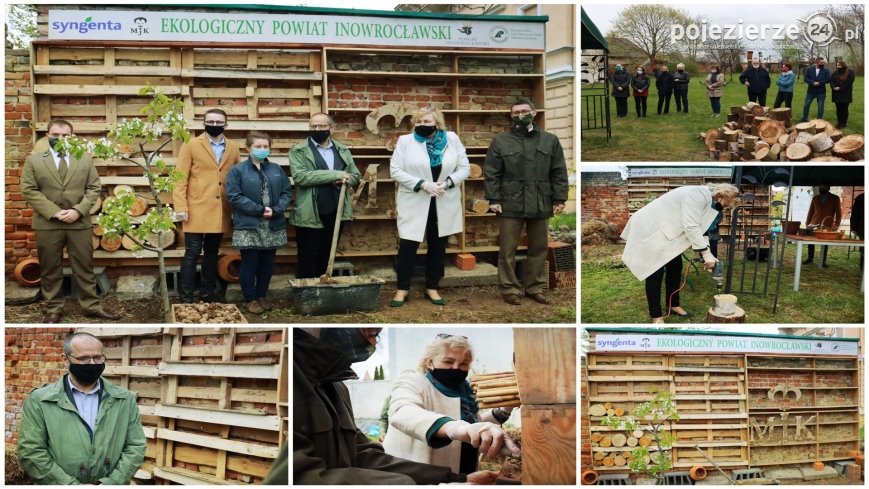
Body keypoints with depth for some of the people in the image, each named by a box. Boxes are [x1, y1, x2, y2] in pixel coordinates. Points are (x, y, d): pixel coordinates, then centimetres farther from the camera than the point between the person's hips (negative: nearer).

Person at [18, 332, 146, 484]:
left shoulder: (125, 399, 1)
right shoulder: (39, 401, -5)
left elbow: (136, 446, -1)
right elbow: (30, 452, -10)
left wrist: (110, 483, -15)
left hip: (110, 483, 2)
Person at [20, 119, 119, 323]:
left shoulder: (85, 160, 8)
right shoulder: (33, 160, 4)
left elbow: (94, 188, 4)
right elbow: (29, 190, -3)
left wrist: (78, 210, -11)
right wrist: (54, 212, -13)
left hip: (80, 223, 1)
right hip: (47, 224, -1)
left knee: (84, 267, 6)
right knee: (50, 269, 5)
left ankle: (91, 306, 13)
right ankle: (53, 309, 14)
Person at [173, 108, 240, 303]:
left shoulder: (233, 148, 9)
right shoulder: (191, 146, -2)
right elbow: (180, 178, -5)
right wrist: (181, 207, -13)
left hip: (221, 211, 4)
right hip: (197, 210, -4)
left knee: (212, 253, 13)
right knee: (192, 253, -3)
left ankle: (207, 293, 23)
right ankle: (186, 298, 2)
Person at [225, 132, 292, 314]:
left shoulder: (277, 170, 9)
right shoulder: (237, 171, -4)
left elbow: (287, 192, 6)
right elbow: (234, 196, -12)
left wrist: (276, 210, -13)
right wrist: (259, 210, -16)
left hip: (273, 226, 4)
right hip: (248, 226, -4)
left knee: (268, 264, 11)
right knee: (249, 263, 2)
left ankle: (261, 296, 25)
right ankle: (250, 299, 13)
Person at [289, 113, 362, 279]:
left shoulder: (343, 150, 13)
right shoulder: (298, 151, -2)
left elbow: (356, 175, 17)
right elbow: (300, 177, -16)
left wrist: (345, 180, -9)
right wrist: (336, 175, -19)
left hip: (336, 214, 4)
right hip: (310, 216, -4)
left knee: (326, 260, 13)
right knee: (307, 262, 1)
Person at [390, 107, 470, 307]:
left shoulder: (452, 139, 2)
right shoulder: (405, 141, -2)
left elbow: (464, 168, 2)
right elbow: (395, 170, -8)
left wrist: (446, 183, -16)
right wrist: (423, 184, -18)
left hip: (444, 204, 2)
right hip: (414, 203, -2)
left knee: (437, 246, 10)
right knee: (408, 245, -2)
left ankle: (432, 288, 22)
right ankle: (402, 289, 11)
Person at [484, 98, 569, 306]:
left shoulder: (550, 140, 7)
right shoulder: (500, 141, 2)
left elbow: (559, 172, 7)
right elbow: (491, 173, 1)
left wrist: (559, 199, 1)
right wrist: (494, 199, -6)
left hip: (540, 204, 2)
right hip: (510, 204, -2)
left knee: (539, 248, 10)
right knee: (508, 249, 2)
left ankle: (535, 287, 21)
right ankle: (509, 289, 11)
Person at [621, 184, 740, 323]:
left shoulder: (708, 202, 7)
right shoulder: (698, 194, -25)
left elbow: (697, 228, 11)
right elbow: (691, 227, -29)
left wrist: (707, 254, 0)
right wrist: (706, 254, -25)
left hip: (665, 231, 10)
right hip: (650, 229, -10)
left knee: (675, 267, 13)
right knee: (656, 272, -8)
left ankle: (673, 306, 28)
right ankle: (656, 317, -2)